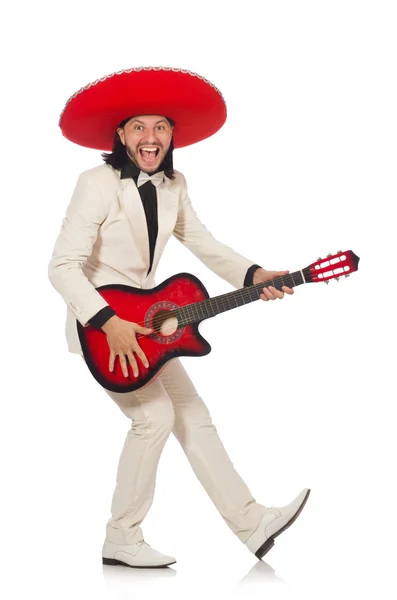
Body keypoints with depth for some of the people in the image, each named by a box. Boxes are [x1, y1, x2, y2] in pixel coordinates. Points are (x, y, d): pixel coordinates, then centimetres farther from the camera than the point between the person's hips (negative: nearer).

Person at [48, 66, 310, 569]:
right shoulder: (98, 184, -19)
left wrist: (254, 275, -10)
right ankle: (121, 540, -5)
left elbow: (204, 245, 7)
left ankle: (251, 524, 13)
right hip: (100, 324, -8)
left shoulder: (172, 186, 5)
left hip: (143, 320, 8)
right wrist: (109, 323, -33)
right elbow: (62, 266, -23)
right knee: (155, 415, -18)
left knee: (194, 416, 7)